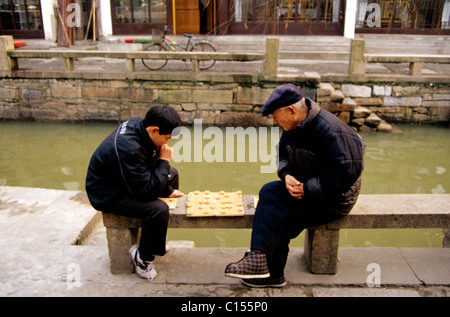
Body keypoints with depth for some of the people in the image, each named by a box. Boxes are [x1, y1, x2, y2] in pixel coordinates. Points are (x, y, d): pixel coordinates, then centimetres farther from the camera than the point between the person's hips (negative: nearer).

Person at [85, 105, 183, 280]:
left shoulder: (139, 125, -8)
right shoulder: (127, 148, -36)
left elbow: (151, 166, 7)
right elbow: (147, 191, -31)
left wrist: (168, 191, 3)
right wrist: (164, 161, -22)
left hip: (128, 178, 10)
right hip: (108, 195, -10)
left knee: (172, 174, 17)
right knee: (158, 209, -31)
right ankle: (143, 258, -2)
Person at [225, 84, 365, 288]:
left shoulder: (330, 131, -24)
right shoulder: (293, 126, 3)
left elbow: (344, 174, -27)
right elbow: (282, 154, 15)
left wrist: (306, 189, -24)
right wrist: (286, 175, -7)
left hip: (334, 198, -8)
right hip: (304, 187, 8)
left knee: (280, 215, -22)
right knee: (269, 192, -15)